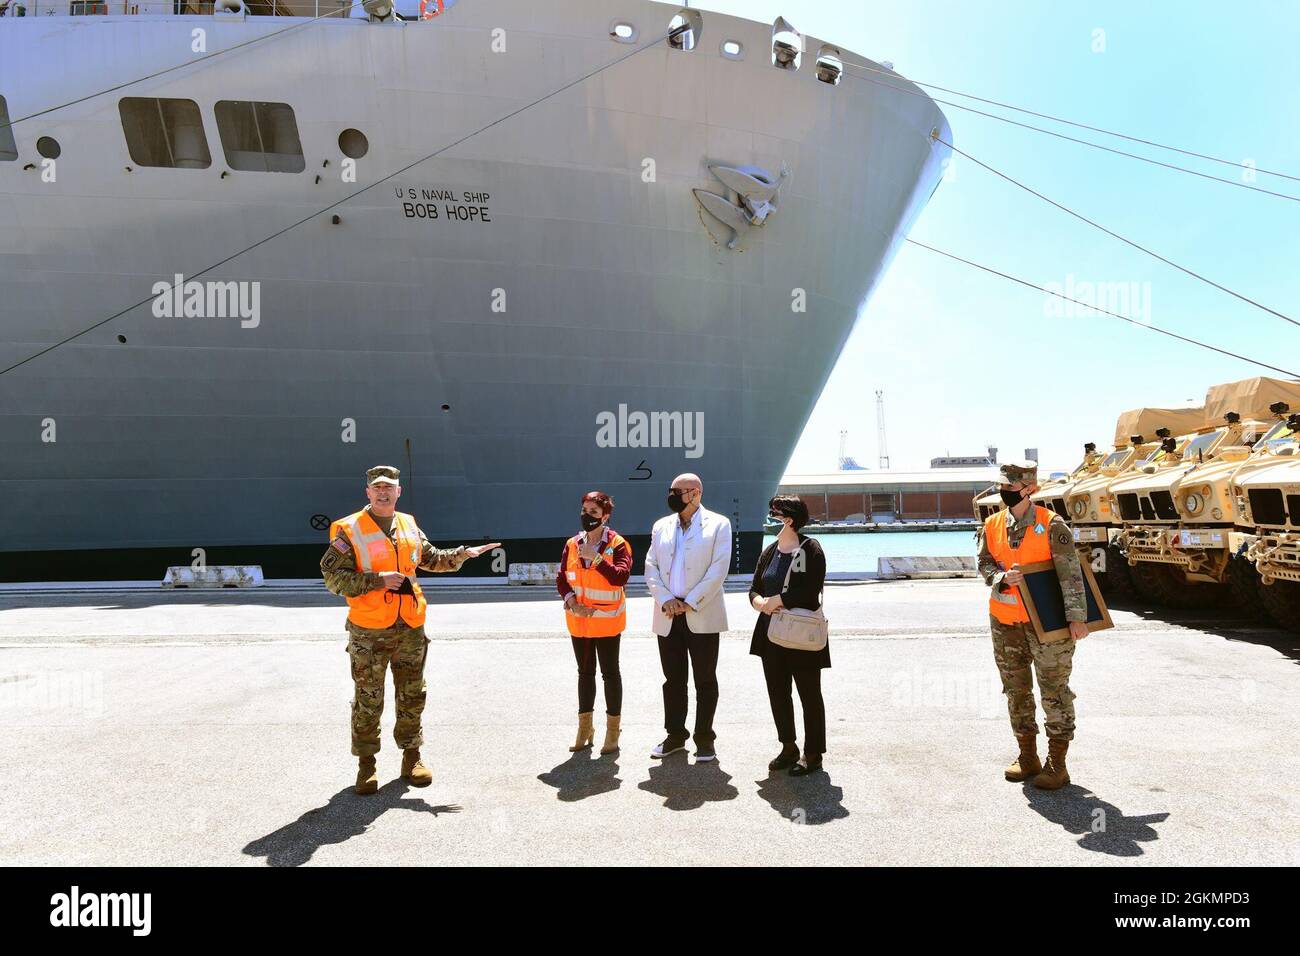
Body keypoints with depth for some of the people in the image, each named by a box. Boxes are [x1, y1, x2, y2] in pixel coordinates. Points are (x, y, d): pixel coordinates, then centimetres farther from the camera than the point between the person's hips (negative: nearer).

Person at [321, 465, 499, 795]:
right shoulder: (349, 530, -7)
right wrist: (377, 580, -20)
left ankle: (411, 756, 27)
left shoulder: (409, 526, 9)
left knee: (412, 697, 12)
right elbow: (333, 578, -12)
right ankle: (366, 764, 19)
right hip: (368, 631, -4)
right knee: (368, 701, 4)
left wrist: (463, 553, 11)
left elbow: (432, 559, 24)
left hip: (410, 628, 5)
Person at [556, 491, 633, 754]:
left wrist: (596, 557, -27)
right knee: (585, 673, 15)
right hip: (579, 621, 5)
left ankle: (612, 732, 16)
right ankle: (584, 728, 27)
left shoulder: (617, 544, -10)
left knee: (610, 673, 5)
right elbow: (561, 579, 4)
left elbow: (621, 576, -23)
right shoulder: (572, 544, 4)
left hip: (607, 621, -5)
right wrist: (572, 602, -12)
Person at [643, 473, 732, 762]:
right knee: (673, 680, 11)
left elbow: (718, 569, -9)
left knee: (705, 681, 5)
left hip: (702, 616, -4)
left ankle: (704, 738, 17)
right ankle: (675, 735, 24)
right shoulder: (661, 526, 12)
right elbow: (651, 567, 7)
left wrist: (690, 603, -14)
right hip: (668, 617, 4)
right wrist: (665, 600, -8)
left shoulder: (718, 524, -1)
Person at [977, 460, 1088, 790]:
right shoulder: (993, 525, 3)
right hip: (1005, 622, 5)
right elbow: (984, 564, 8)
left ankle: (1056, 765, 14)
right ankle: (1027, 757, 28)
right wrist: (1002, 578, -14)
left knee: (1054, 691, 3)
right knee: (1016, 691, 13)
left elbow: (1070, 572, -14)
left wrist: (1076, 616, -20)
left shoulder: (1051, 525, -11)